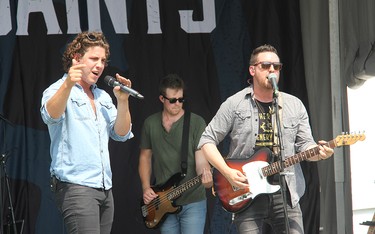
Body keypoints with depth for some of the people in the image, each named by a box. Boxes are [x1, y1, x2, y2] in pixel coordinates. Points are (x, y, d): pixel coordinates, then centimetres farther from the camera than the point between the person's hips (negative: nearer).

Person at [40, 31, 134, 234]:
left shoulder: (103, 97, 20)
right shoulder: (59, 90, -1)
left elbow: (121, 134, 12)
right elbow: (51, 115, -24)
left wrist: (122, 101, -4)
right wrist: (68, 85, -41)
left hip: (104, 187, 8)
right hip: (75, 186, -8)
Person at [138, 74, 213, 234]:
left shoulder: (197, 123, -3)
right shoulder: (150, 124, 8)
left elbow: (201, 159, -9)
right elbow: (145, 157, 16)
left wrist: (205, 174, -31)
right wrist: (146, 187, 3)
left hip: (193, 202, -3)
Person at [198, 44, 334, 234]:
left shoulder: (294, 105, 12)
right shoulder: (234, 104, 2)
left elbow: (305, 144, 10)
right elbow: (207, 141, 3)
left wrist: (318, 152, -14)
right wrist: (227, 172, -10)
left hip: (286, 193, 2)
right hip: (246, 193, -2)